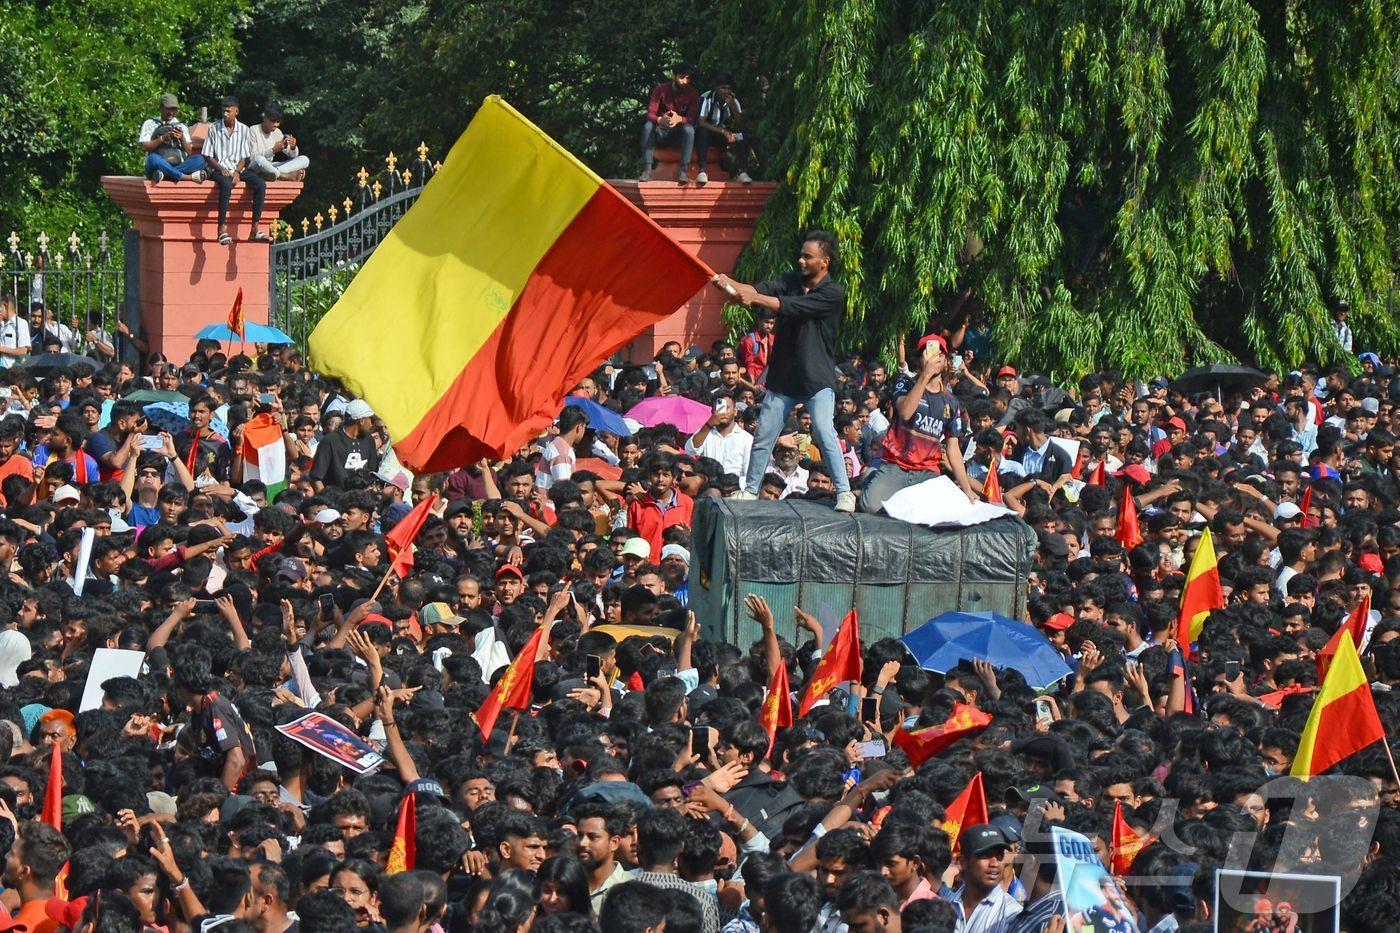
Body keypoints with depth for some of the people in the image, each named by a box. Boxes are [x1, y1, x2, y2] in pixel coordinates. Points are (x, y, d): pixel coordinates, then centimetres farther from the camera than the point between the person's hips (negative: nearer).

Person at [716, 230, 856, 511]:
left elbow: (791, 307, -22)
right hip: (783, 377, 6)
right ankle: (750, 490, 22)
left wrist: (752, 298, -28)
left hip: (817, 379, -6)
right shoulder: (791, 280, 7)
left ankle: (844, 493, -15)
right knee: (763, 435, 8)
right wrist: (729, 284, -26)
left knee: (824, 432, -20)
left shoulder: (833, 294, -12)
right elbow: (760, 290, -8)